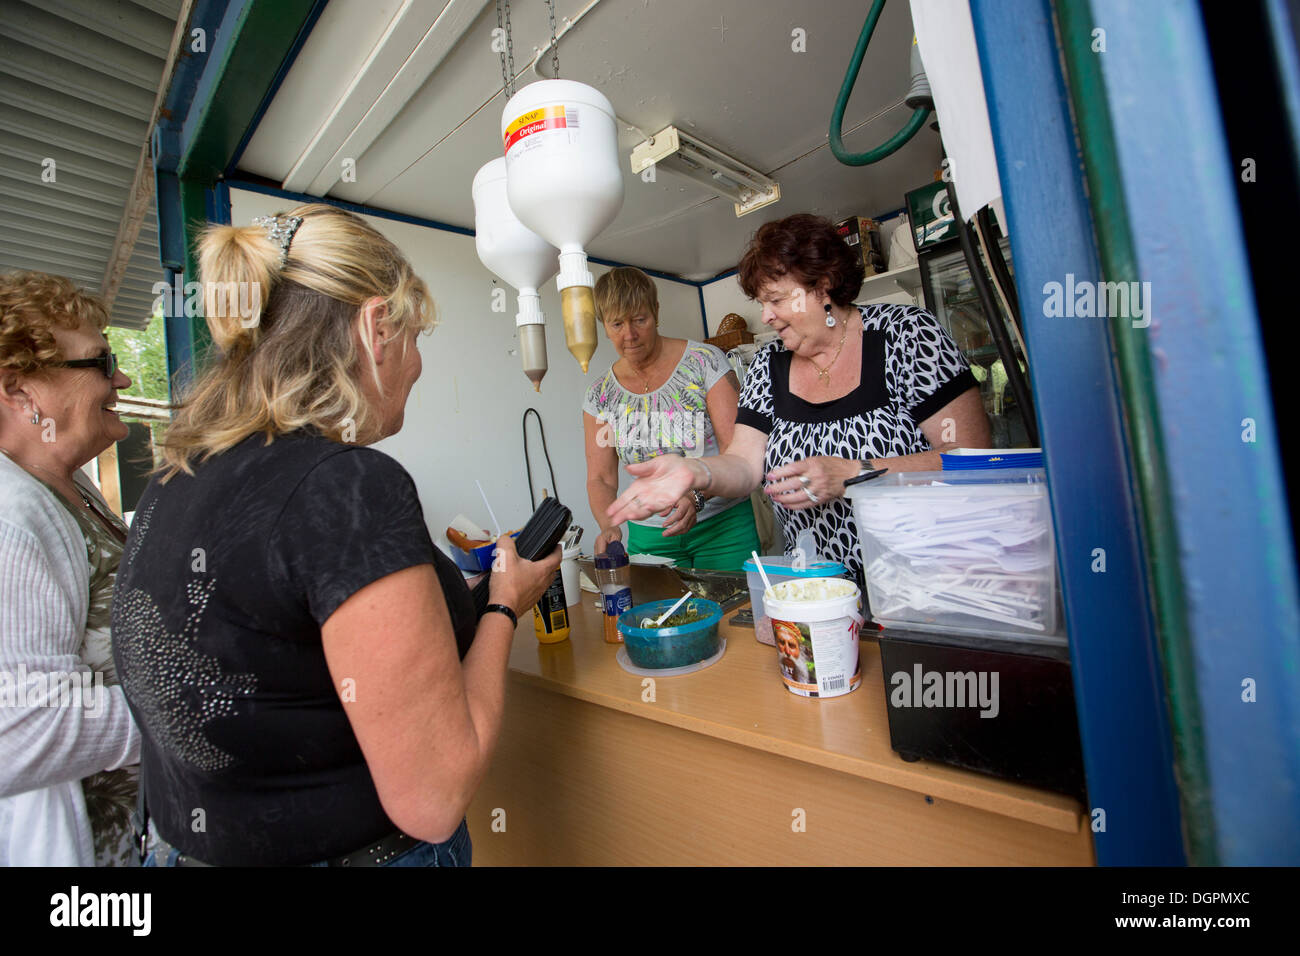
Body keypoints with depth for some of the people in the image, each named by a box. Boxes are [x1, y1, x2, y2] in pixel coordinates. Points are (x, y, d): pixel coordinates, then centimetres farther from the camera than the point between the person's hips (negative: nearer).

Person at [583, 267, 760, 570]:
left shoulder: (705, 361, -9)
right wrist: (609, 525, -20)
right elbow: (600, 479, 0)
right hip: (648, 536, 3)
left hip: (723, 525, -2)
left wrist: (696, 496, -31)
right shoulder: (600, 396, 1)